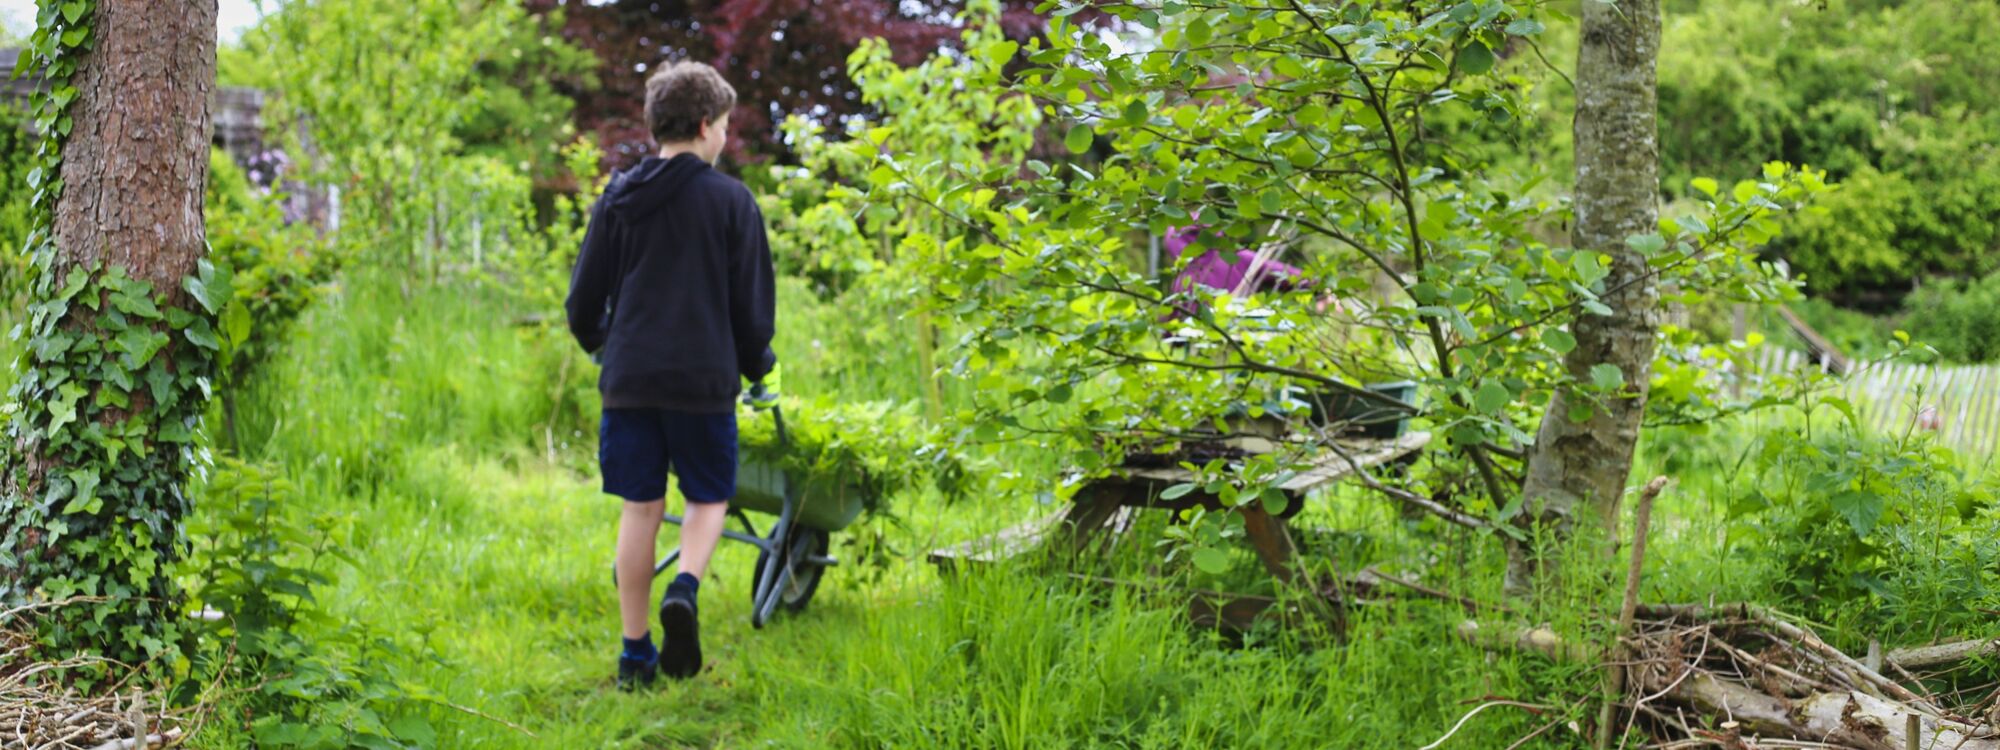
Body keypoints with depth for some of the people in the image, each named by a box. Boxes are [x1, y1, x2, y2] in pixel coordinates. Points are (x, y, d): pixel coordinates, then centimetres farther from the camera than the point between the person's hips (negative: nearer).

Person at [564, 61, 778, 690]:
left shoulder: (618, 198, 6)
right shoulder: (730, 200, -4)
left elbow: (583, 300, 8)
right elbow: (752, 305, -2)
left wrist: (599, 343, 29)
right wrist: (756, 365, 16)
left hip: (629, 378, 3)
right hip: (703, 378, -3)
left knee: (640, 508, 9)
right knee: (708, 498, 13)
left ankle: (636, 652, 10)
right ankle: (685, 588, -17)